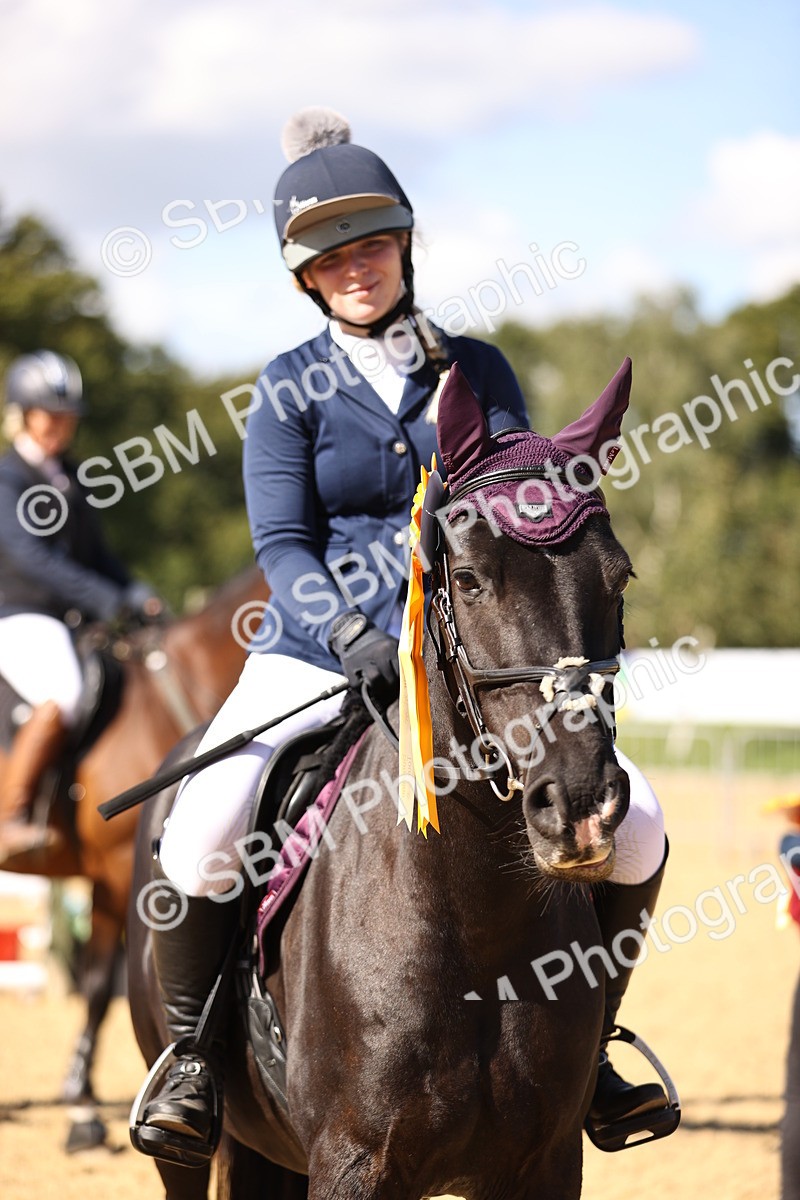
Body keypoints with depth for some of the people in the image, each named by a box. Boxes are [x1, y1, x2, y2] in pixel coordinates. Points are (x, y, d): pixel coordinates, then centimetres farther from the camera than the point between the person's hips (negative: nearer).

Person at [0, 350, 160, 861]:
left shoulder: (72, 479, 18)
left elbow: (95, 552, 23)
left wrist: (136, 594, 2)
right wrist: (107, 599, -26)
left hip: (78, 623, 9)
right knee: (63, 695, -35)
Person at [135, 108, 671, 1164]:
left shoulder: (476, 372, 10)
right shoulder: (291, 391, 4)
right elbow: (282, 546, -5)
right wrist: (354, 636, -23)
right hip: (318, 653, -2)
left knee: (635, 826, -14)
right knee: (199, 838, -28)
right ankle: (191, 1052, -4)